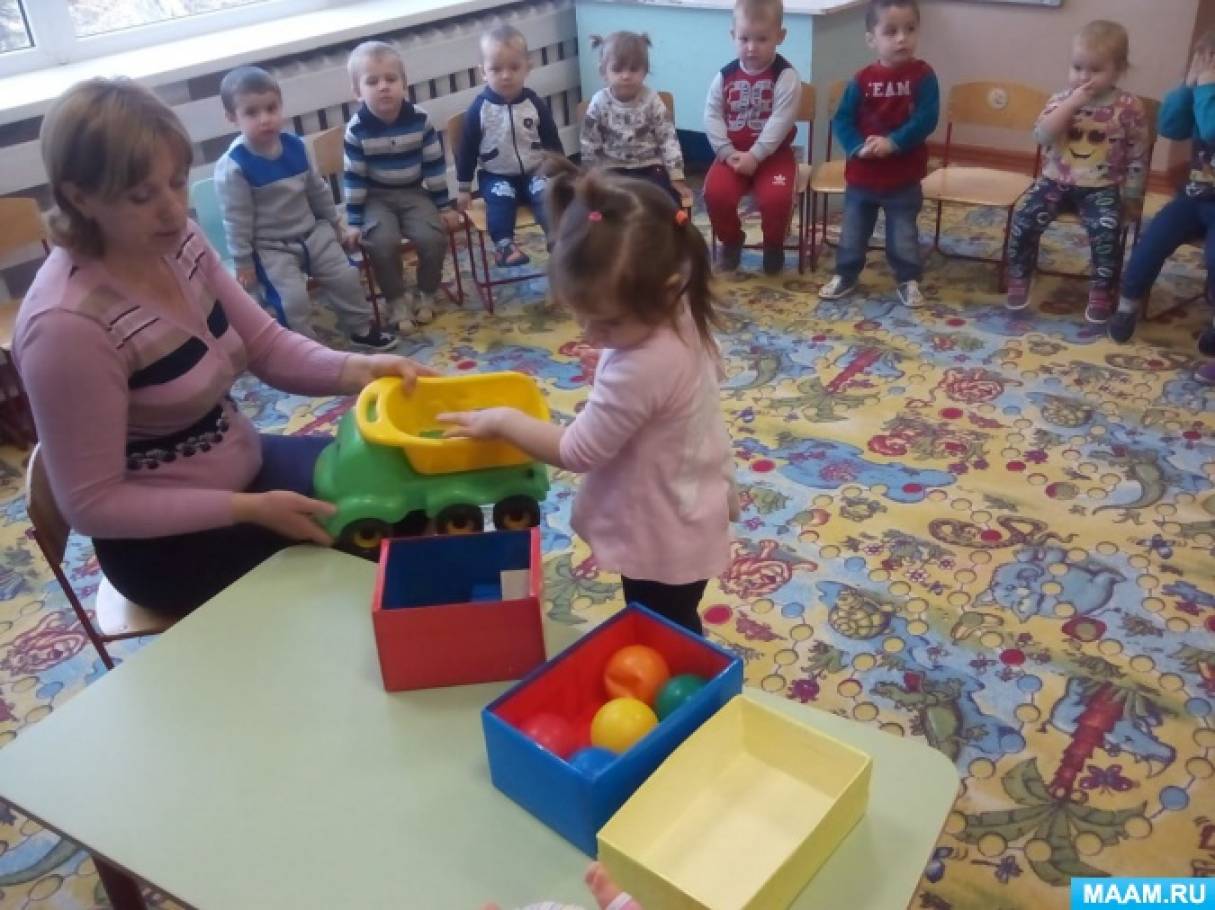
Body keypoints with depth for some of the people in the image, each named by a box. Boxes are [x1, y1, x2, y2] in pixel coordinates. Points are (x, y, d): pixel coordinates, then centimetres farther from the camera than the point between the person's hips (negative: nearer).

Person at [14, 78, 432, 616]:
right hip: (169, 542, -7)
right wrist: (250, 509, -27)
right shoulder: (67, 325, -29)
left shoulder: (178, 243, -8)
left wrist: (356, 369, -19)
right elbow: (91, 504, -23)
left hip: (243, 466, 7)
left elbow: (267, 345, 0)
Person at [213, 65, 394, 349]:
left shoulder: (295, 146, -2)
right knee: (293, 298, -20)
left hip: (312, 231, 6)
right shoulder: (233, 166, -20)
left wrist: (336, 225, 19)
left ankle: (361, 328, 21)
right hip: (268, 247, -5)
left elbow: (318, 190, 12)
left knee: (345, 276, 1)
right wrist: (243, 263, -12)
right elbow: (236, 219, -15)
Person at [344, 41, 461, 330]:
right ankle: (396, 301, -3)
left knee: (433, 237, -20)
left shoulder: (420, 119, -10)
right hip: (376, 198, -1)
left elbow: (435, 166, -2)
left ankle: (426, 294, 7)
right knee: (383, 242, -26)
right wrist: (355, 222, -9)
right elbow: (354, 177, -9)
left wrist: (445, 207, 0)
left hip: (414, 193, 2)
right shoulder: (357, 129, -14)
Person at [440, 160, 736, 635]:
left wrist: (502, 421, -14)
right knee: (669, 637, 30)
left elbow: (578, 451, -25)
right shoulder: (677, 320, -10)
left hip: (663, 535, -9)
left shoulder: (641, 368, -37)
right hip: (676, 519, 9)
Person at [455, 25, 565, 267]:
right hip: (496, 175, -2)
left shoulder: (535, 104, -4)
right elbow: (467, 148, -2)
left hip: (534, 170, 2)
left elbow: (552, 142, 6)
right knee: (500, 198, -31)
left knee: (547, 196, -26)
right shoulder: (479, 108, -9)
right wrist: (464, 188, 0)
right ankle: (504, 244, -37)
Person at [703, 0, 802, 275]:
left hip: (773, 153, -3)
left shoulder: (786, 75, -9)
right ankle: (731, 241, 7)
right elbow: (712, 115, 0)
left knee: (776, 197, -28)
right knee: (715, 192, -23)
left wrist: (754, 155, -22)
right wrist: (727, 152, -13)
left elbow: (780, 122, -16)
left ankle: (774, 246, 3)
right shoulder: (725, 75, 1)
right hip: (733, 152, 3)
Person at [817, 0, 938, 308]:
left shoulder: (923, 76, -8)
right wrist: (857, 147, -22)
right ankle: (845, 275, 29)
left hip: (904, 176, -1)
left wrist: (893, 143, -25)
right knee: (853, 230, 13)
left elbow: (926, 119, -15)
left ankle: (908, 280, 24)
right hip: (861, 174, 2)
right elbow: (842, 119, -6)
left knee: (903, 233, 10)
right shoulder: (862, 80, -6)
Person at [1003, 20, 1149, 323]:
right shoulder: (1061, 99, 0)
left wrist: (1132, 198, 1)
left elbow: (1137, 158, 1)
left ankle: (1101, 292, -7)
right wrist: (1071, 104, -22)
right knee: (1025, 217, -19)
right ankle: (1019, 279, 1)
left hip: (1101, 188, -2)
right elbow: (1041, 135, -17)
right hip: (1057, 180, 2)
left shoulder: (1129, 107, -5)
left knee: (1106, 228, -26)